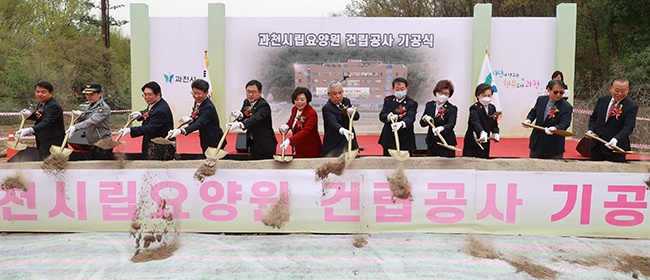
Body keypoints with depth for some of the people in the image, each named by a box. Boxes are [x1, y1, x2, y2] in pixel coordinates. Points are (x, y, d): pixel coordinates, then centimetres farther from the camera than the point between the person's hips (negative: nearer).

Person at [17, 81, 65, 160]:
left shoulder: (54, 106, -21)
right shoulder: (40, 104, 8)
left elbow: (46, 123, -33)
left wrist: (30, 130, -48)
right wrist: (30, 115, -3)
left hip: (53, 144, -10)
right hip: (42, 143, 10)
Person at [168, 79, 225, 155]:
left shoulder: (208, 107, -24)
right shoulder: (197, 102, 3)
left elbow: (199, 124, -36)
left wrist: (181, 131, -50)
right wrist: (190, 118, -11)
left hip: (214, 142, -9)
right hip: (206, 141, 9)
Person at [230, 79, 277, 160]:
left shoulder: (264, 106, -22)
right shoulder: (246, 102, 4)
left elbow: (255, 119, -38)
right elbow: (244, 117, 8)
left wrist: (240, 125, -55)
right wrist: (240, 116, -18)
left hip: (265, 144, -8)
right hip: (253, 143, 8)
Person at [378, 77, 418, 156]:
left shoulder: (411, 103, -4)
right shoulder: (388, 100, 8)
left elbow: (410, 117, -21)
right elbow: (381, 116, -2)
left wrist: (401, 124, -44)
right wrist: (388, 117, -27)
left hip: (405, 141, -3)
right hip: (389, 139, 3)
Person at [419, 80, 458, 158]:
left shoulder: (452, 109, -5)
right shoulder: (429, 105, 7)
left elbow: (451, 124, -21)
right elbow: (422, 123, 6)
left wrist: (442, 128, -43)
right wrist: (425, 120, -18)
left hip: (446, 144, -3)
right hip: (431, 144, 4)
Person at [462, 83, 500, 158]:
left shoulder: (492, 108, 7)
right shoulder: (474, 108, -15)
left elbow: (494, 123, 12)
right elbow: (475, 122, -32)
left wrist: (495, 133, -7)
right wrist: (482, 132, -49)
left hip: (485, 142, 7)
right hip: (472, 142, -6)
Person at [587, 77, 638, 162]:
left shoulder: (632, 107, -7)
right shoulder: (602, 100, 8)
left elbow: (628, 127, -17)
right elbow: (593, 117, 16)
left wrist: (616, 139, -34)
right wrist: (591, 130, -3)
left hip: (615, 147, -4)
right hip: (596, 146, 5)